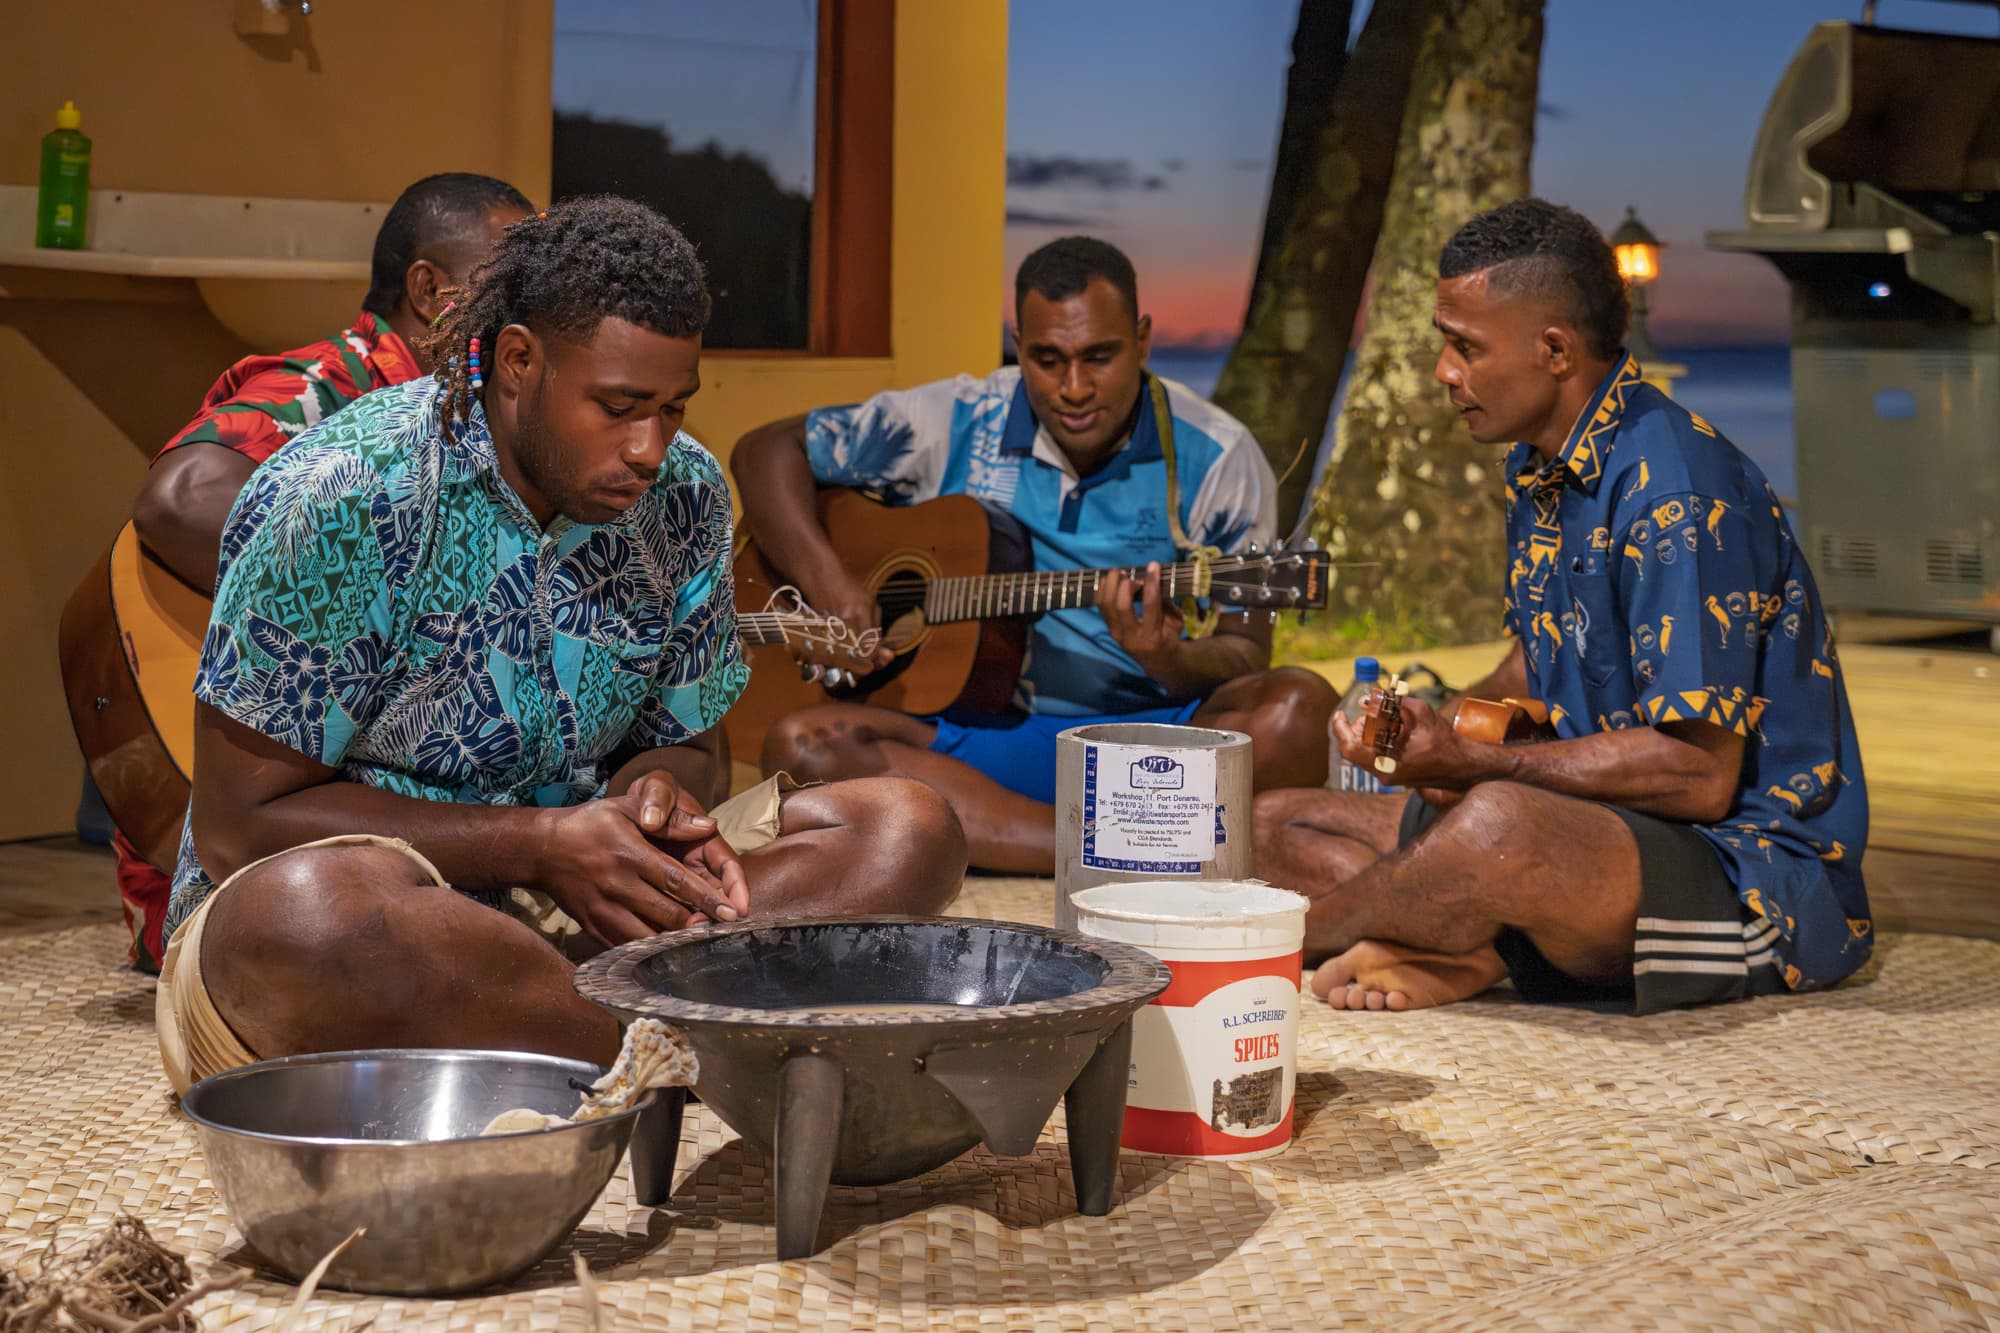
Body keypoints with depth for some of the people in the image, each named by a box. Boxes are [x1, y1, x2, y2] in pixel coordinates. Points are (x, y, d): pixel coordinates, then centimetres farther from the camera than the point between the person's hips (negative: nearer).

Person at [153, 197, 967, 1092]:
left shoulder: (683, 495, 1)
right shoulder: (338, 500, -17)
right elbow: (239, 823, -15)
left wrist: (655, 800, -13)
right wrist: (540, 844, -21)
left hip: (578, 902, 6)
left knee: (907, 828, -12)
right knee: (317, 907, -43)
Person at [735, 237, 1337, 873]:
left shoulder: (1217, 461, -2)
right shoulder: (954, 425, 2)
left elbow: (1247, 652, -3)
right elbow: (766, 450, 9)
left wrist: (1173, 664, -27)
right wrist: (823, 578, -9)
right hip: (984, 732, 2)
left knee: (1299, 709, -31)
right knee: (801, 746, -26)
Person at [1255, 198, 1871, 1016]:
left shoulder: (1674, 489, -21)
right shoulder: (1539, 470, 10)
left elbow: (1699, 775, -24)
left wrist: (1473, 763, -18)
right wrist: (1435, 724, 3)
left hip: (1751, 877, -10)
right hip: (1602, 825, 10)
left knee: (1500, 825, -39)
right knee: (1274, 824, 5)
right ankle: (1471, 953, -20)